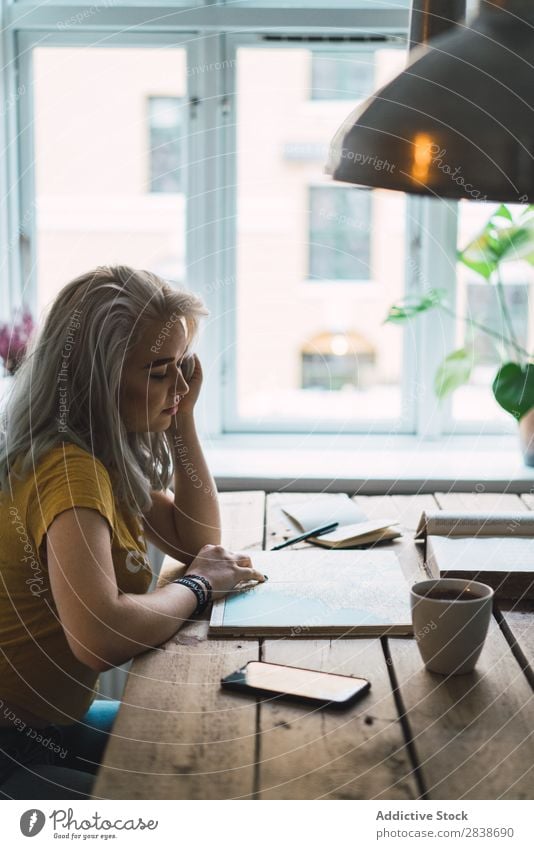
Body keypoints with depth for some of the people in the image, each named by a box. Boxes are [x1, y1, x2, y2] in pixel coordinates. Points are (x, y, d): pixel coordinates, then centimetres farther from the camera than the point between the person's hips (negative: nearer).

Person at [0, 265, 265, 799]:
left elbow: (199, 539, 10)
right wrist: (196, 585, -20)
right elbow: (98, 637, -39)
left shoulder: (105, 455, 3)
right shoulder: (69, 468, -26)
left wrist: (183, 418, 0)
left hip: (49, 721, 9)